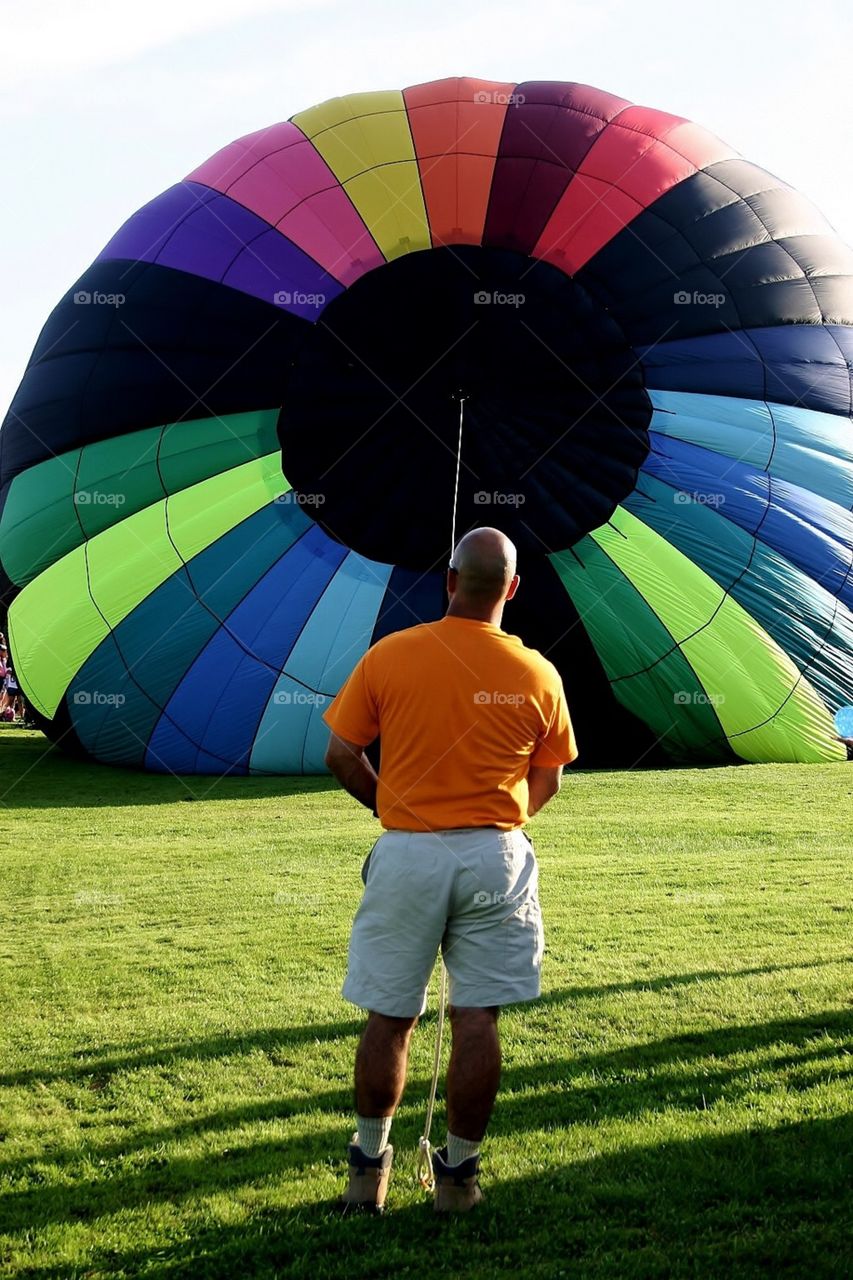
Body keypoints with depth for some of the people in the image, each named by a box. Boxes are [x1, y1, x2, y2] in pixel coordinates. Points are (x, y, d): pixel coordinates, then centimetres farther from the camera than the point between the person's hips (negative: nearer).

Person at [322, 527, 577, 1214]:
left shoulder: (389, 656, -5)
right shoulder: (538, 675, -2)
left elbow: (342, 757, 0)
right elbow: (546, 781, 8)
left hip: (407, 854, 0)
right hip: (497, 856, 0)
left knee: (389, 1017, 10)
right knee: (477, 1020, 7)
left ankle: (369, 1170, 20)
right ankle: (459, 1173, 15)